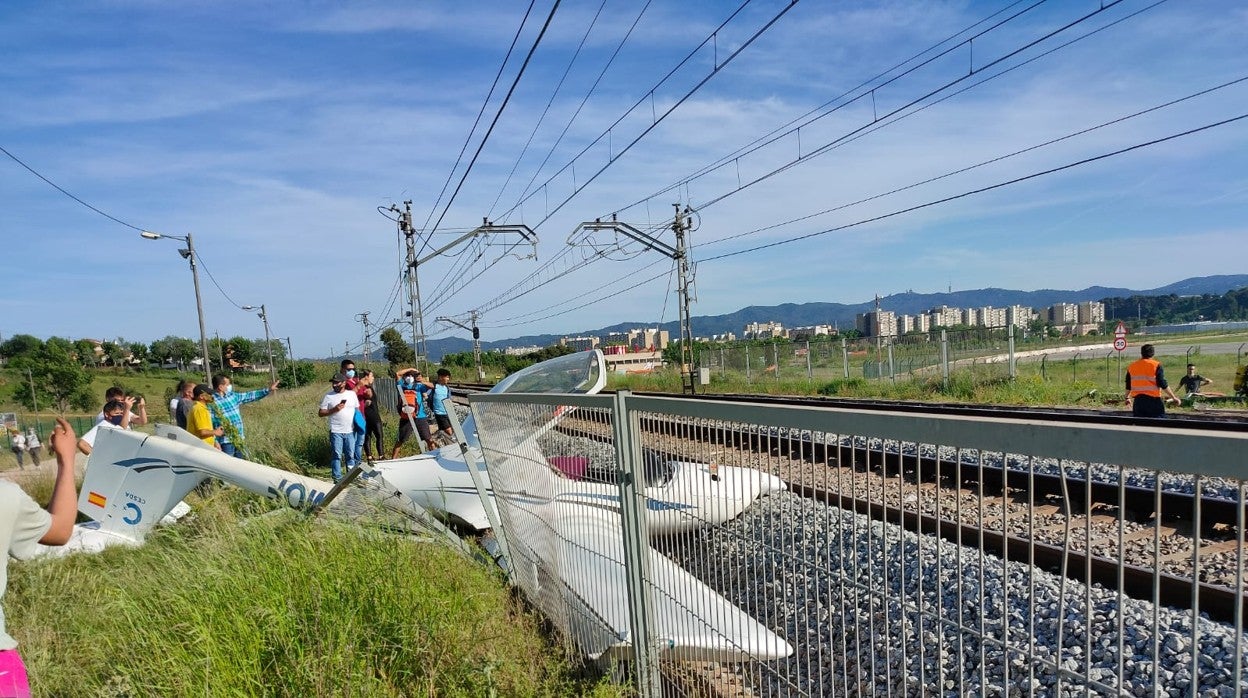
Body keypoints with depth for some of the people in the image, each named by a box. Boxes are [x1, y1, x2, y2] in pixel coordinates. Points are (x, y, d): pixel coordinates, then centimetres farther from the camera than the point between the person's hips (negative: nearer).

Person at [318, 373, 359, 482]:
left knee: (350, 455, 9)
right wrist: (334, 409, -15)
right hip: (336, 431, -2)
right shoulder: (328, 396, 0)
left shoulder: (352, 394, 6)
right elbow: (320, 413, -1)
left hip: (350, 431, 2)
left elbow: (357, 410, 14)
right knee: (337, 455, 0)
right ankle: (337, 478, 6)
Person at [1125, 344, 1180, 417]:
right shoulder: (1156, 365, -7)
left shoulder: (1131, 366, 7)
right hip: (1153, 400, -3)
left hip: (1138, 401, 4)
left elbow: (1128, 386, 15)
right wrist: (1173, 397, -2)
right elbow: (1163, 385, -10)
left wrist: (1127, 397, 29)